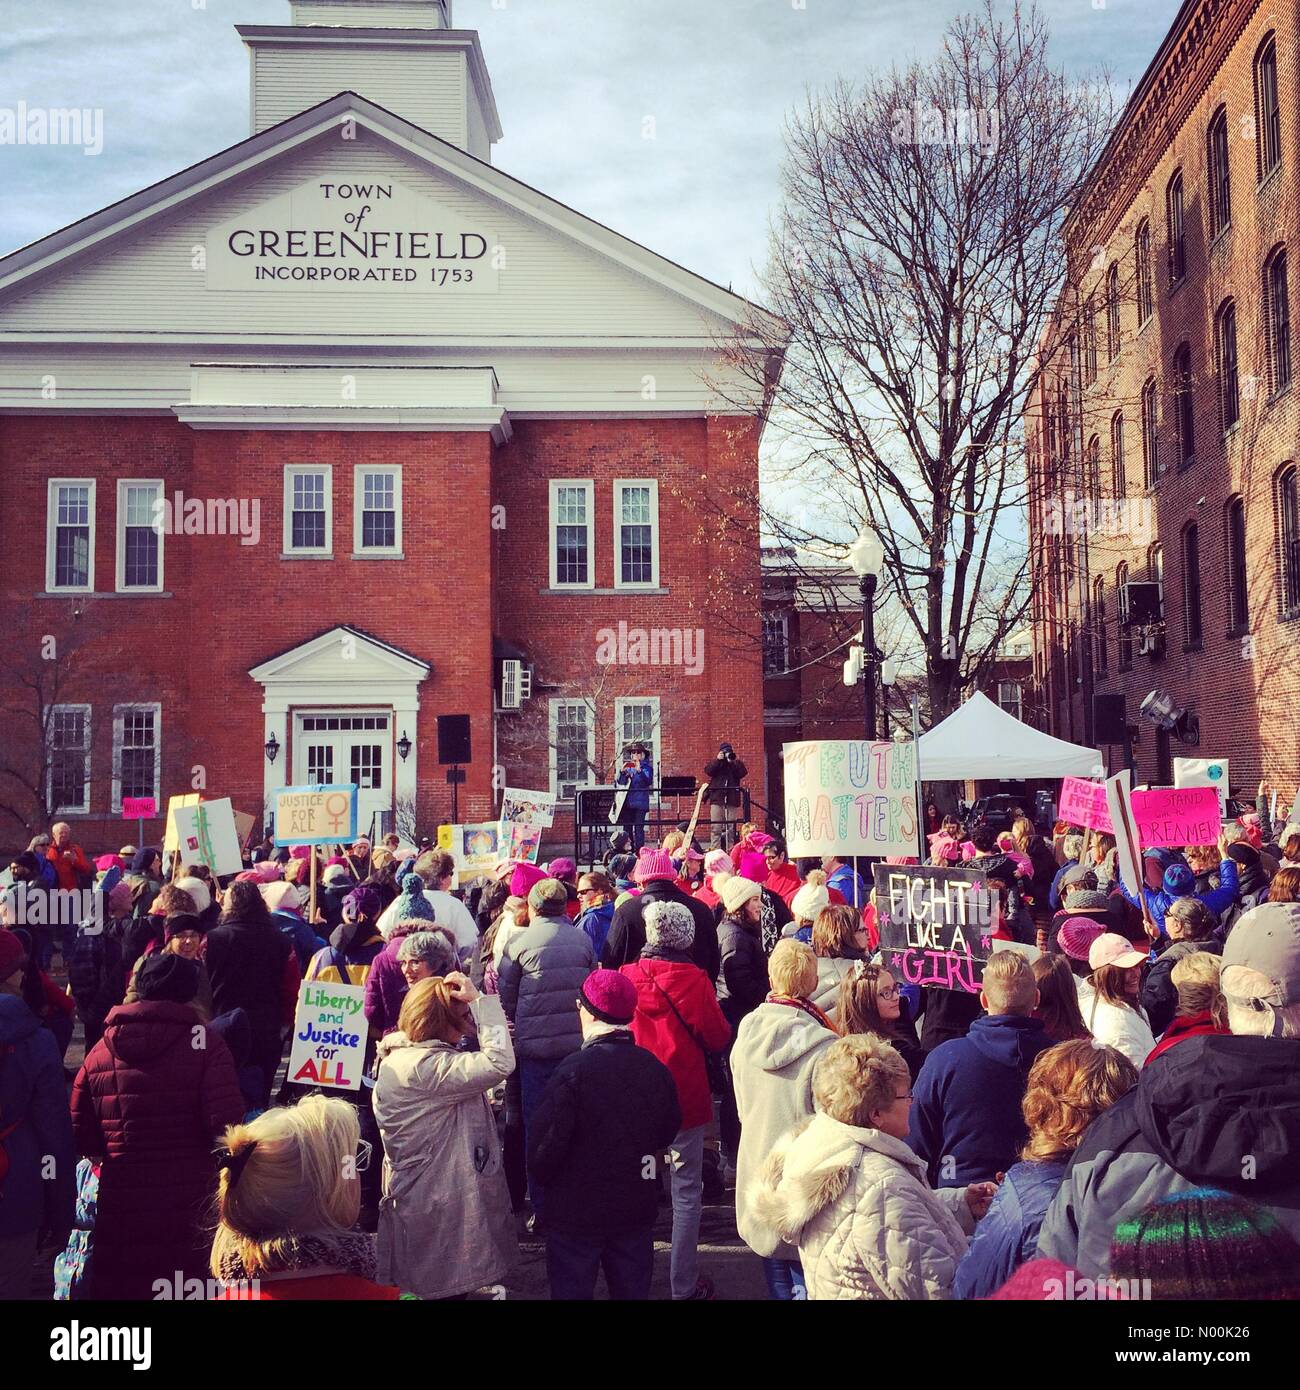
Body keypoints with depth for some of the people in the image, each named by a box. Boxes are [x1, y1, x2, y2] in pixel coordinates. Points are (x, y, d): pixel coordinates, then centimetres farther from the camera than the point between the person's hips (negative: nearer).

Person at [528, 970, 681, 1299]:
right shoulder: (656, 1068, -5)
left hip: (576, 1213, -4)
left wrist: (542, 1176, 2)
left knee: (572, 1288, 10)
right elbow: (668, 1132, 7)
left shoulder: (572, 1070, -20)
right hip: (637, 1211, 4)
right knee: (632, 1290, 17)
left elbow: (545, 1141, -18)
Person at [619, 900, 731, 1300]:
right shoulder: (693, 979, -16)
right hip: (684, 1097, -4)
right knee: (685, 1193, 6)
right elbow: (718, 1038, -9)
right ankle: (684, 1284, 11)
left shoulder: (628, 975, -6)